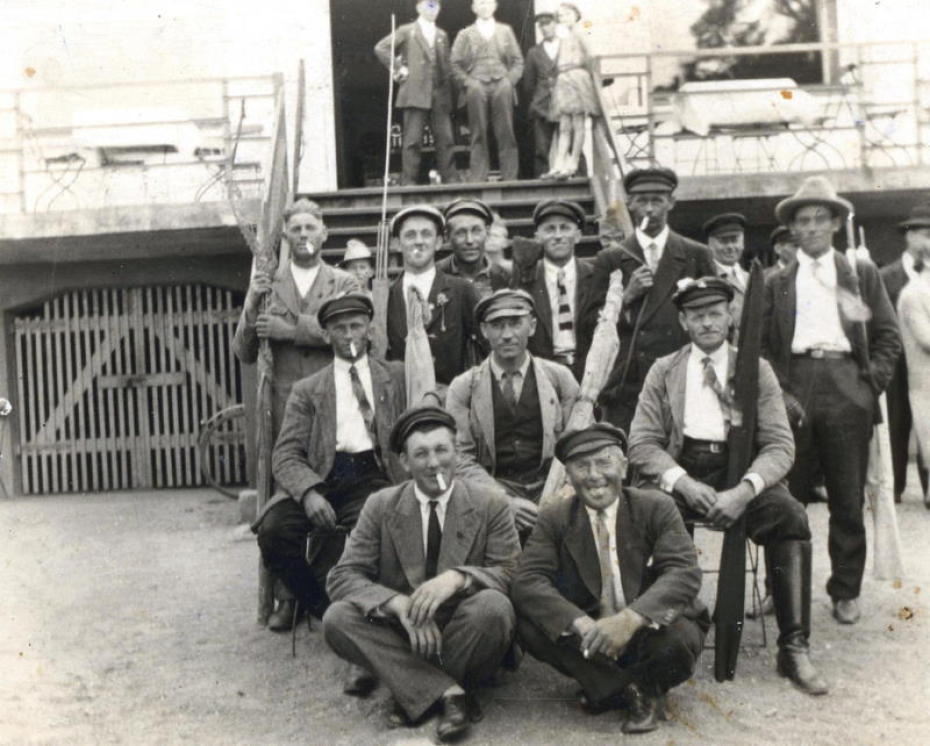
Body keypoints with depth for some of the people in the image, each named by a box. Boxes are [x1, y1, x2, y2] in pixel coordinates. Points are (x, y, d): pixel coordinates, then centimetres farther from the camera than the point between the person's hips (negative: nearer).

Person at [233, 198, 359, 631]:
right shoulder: (267, 286, 14)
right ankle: (286, 597, 5)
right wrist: (251, 306, -7)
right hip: (287, 405, 1)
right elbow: (244, 354, 9)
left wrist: (291, 328, -10)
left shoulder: (344, 284, 11)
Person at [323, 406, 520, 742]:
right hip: (402, 634, 2)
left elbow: (514, 575, -11)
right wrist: (401, 605, -26)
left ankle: (417, 693, -13)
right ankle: (447, 691, -24)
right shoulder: (380, 506, 0)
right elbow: (342, 577, -8)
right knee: (337, 618, -24)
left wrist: (456, 578, -31)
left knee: (494, 604, -32)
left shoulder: (491, 507, -3)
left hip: (464, 634, -1)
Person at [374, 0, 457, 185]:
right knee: (413, 140, -7)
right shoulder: (406, 31, 6)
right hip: (415, 92, -4)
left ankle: (450, 179, 2)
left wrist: (448, 90, 9)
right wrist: (398, 68, -5)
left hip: (440, 95, 4)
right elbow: (381, 48, 0)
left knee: (446, 139, -1)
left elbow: (446, 66, 20)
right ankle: (409, 181, -5)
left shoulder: (442, 35, 21)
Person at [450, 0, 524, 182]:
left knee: (506, 134, -3)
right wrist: (468, 83, -6)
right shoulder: (465, 34, 13)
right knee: (478, 136, -4)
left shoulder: (505, 31, 18)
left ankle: (509, 177, -2)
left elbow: (517, 61, 14)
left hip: (502, 87, 1)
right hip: (476, 87, -1)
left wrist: (509, 81, 0)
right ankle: (478, 178, -4)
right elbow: (456, 64, 7)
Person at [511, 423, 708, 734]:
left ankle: (645, 686, 1)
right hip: (590, 638, 2)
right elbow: (526, 581, -17)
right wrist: (581, 624, -35)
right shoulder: (554, 519, -5)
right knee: (529, 623, -23)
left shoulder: (656, 507, -9)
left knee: (680, 638, -34)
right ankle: (627, 690, -10)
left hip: (647, 629, -1)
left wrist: (630, 619, -39)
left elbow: (684, 573, -21)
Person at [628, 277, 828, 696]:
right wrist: (682, 483, -16)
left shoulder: (757, 370, 11)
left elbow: (780, 446, 2)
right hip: (679, 472, 0)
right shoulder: (663, 372, 12)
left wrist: (745, 490, -19)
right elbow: (642, 443, 3)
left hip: (739, 471, 1)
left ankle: (794, 648, -20)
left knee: (790, 516, -28)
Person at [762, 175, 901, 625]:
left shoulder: (862, 274, 12)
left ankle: (846, 591, 15)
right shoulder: (776, 283, 12)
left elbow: (888, 336, 9)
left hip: (847, 389, 0)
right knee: (787, 495, 3)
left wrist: (871, 384, -2)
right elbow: (761, 344, 9)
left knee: (848, 500, 4)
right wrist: (779, 390, -3)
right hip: (794, 389, 0)